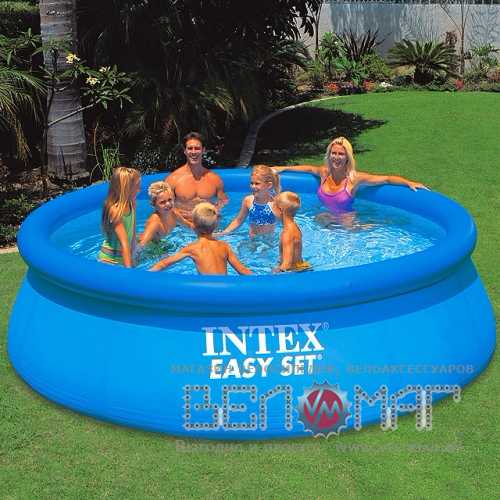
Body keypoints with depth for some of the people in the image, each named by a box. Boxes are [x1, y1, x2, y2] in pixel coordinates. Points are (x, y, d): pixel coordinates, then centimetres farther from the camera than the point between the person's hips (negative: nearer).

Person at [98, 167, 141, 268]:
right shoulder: (115, 210, -22)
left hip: (125, 257, 7)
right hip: (110, 260, -7)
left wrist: (132, 256, 9)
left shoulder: (131, 204, 0)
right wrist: (128, 268, -31)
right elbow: (124, 243, -28)